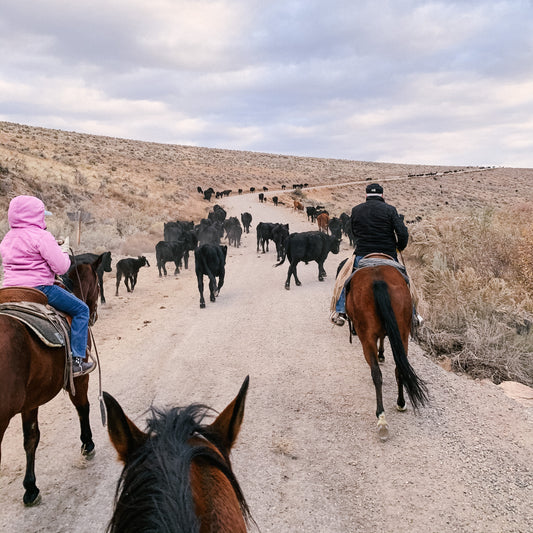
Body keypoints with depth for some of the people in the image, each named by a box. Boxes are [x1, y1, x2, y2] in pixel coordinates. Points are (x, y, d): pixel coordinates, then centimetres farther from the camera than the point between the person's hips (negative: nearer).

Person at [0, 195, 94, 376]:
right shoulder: (41, 236, -12)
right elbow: (61, 267, -16)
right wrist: (64, 252, 6)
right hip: (39, 288, -8)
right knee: (81, 310, 3)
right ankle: (77, 361, -2)